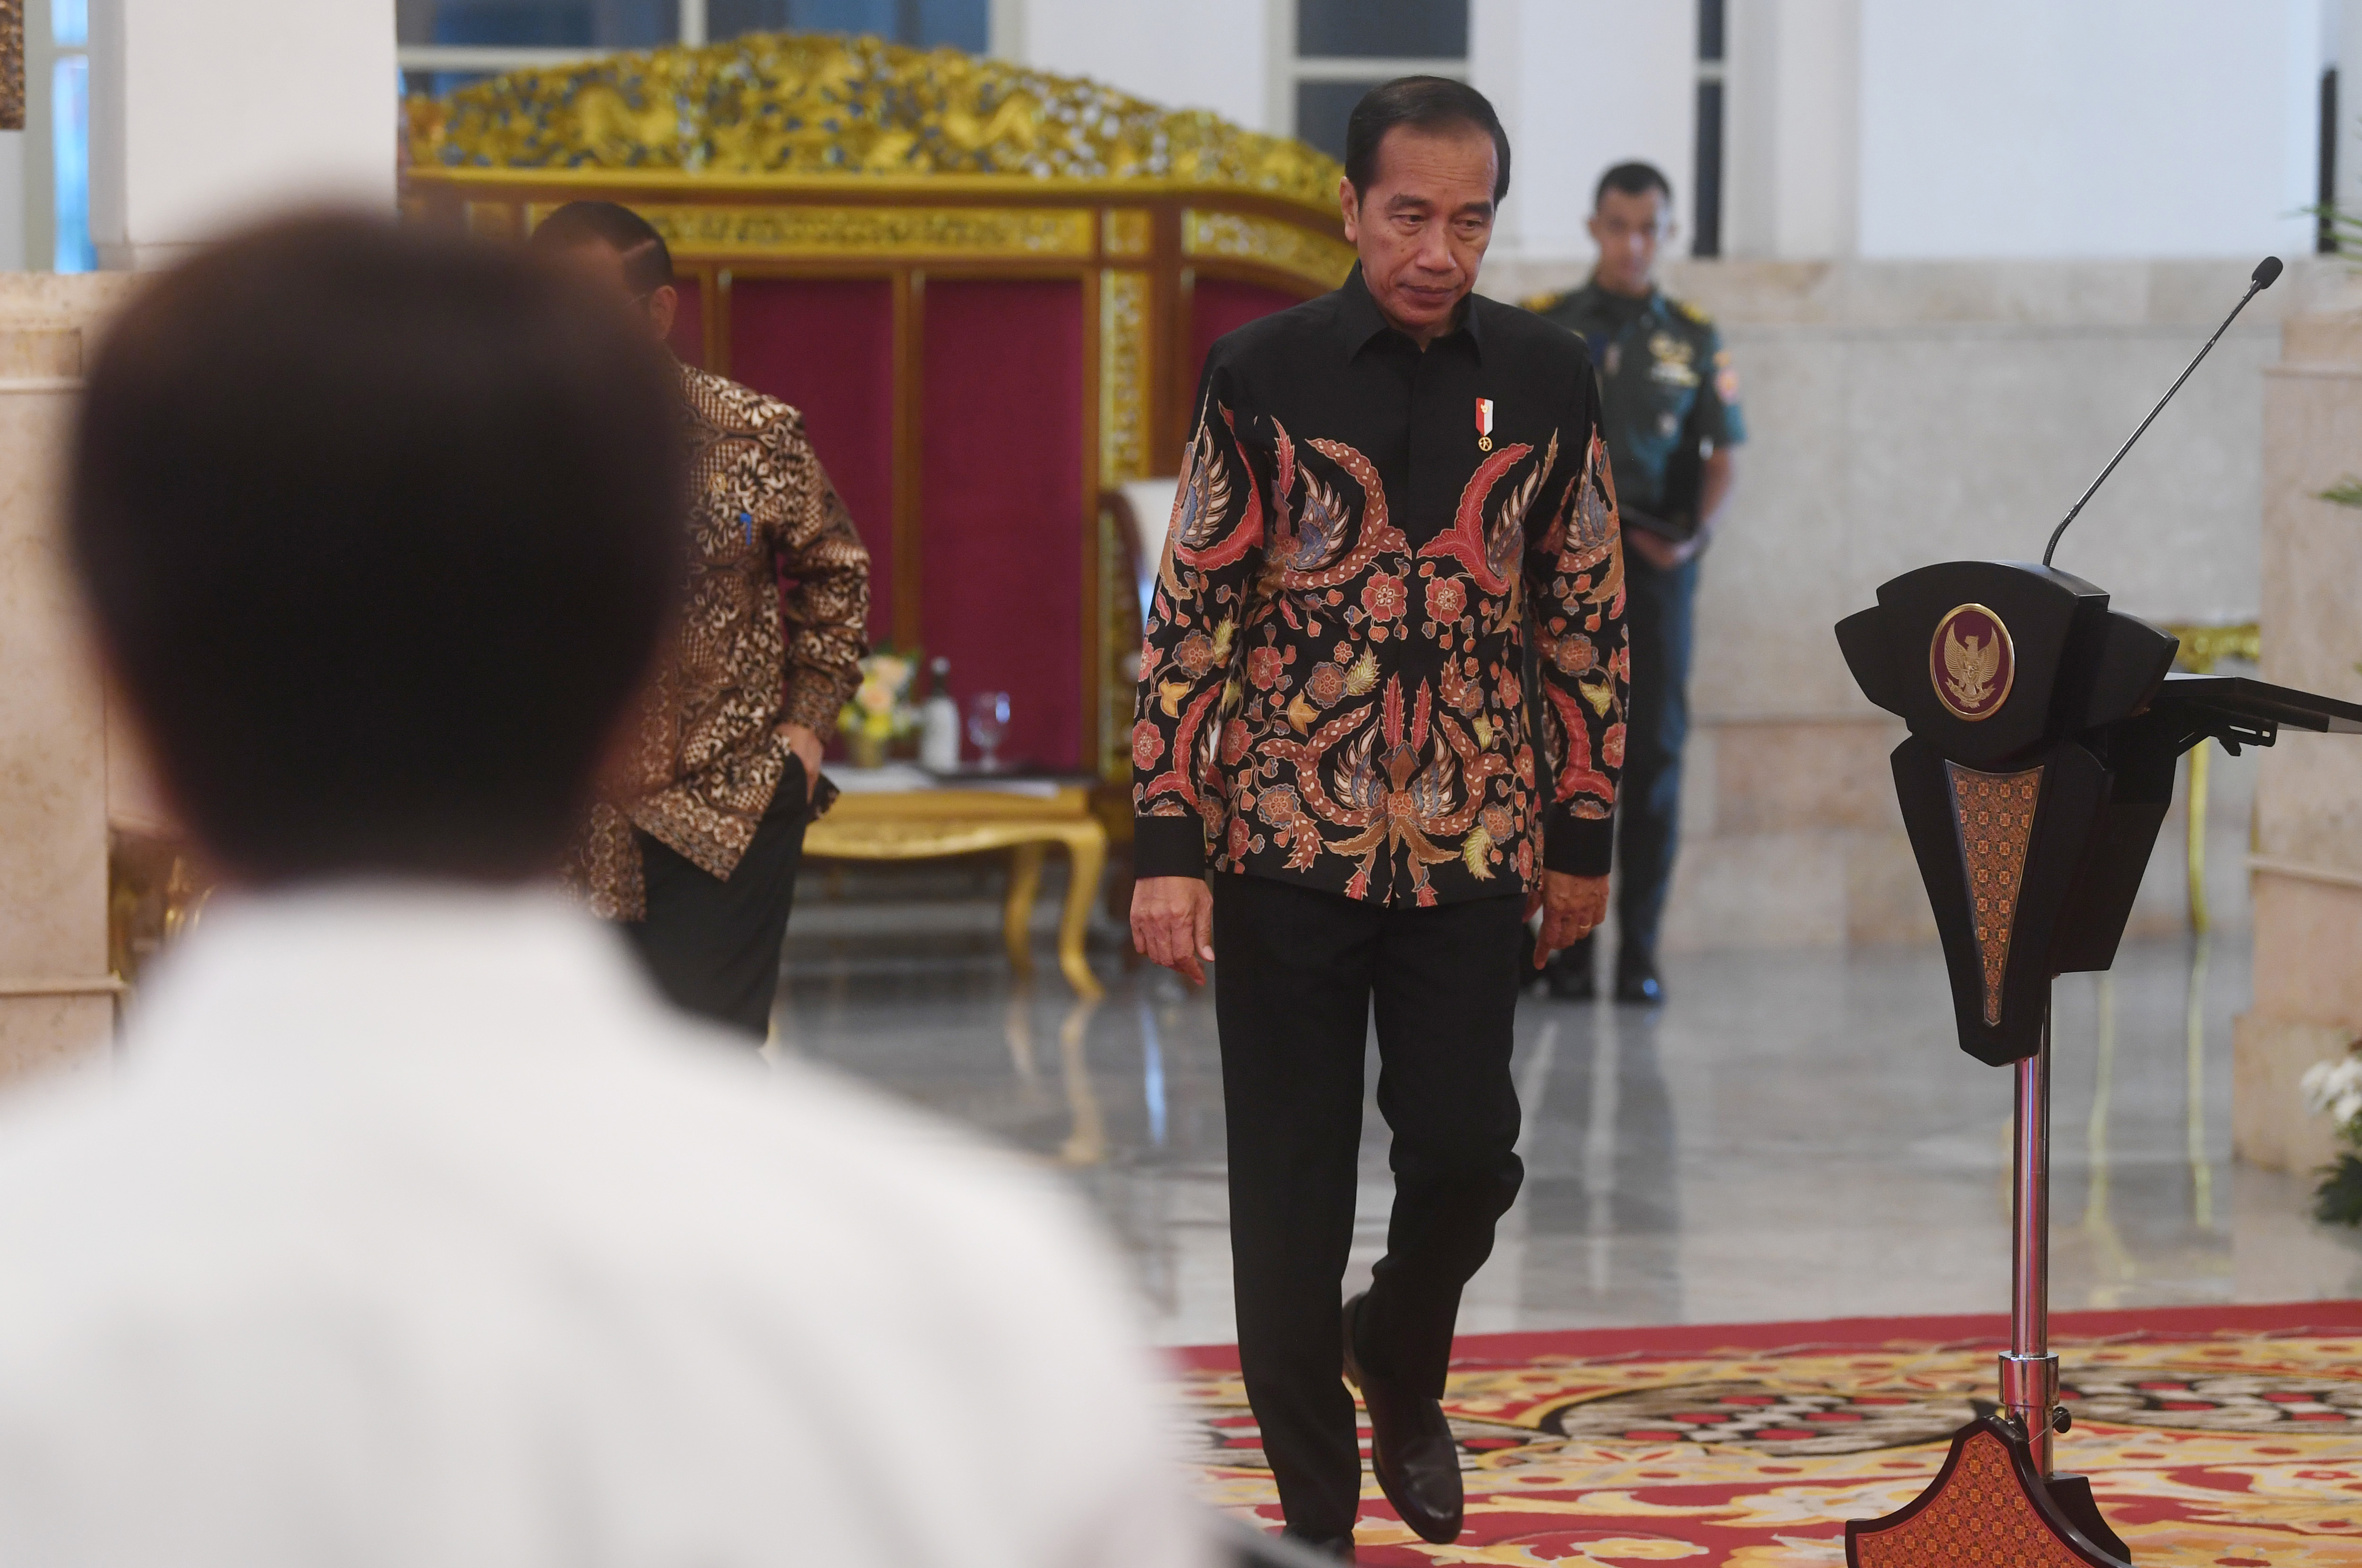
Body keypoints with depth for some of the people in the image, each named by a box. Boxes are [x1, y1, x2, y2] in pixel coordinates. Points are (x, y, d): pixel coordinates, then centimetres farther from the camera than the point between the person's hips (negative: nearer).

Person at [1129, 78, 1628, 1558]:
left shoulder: (1549, 380, 2)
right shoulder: (1263, 374, -4)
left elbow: (1588, 618, 8)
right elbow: (1189, 617, -3)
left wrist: (1582, 834, 7)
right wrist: (1167, 847, -8)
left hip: (1468, 841, 1)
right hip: (1284, 837, -1)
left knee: (1470, 1152, -1)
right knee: (1293, 1185, 3)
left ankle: (1400, 1358, 32)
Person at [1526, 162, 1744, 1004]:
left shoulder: (1694, 340, 10)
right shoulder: (1545, 329, 7)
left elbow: (1719, 461, 9)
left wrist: (1696, 532, -9)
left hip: (1658, 564, 1)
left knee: (1654, 751, -2)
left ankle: (1639, 949, 2)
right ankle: (1570, 947, 3)